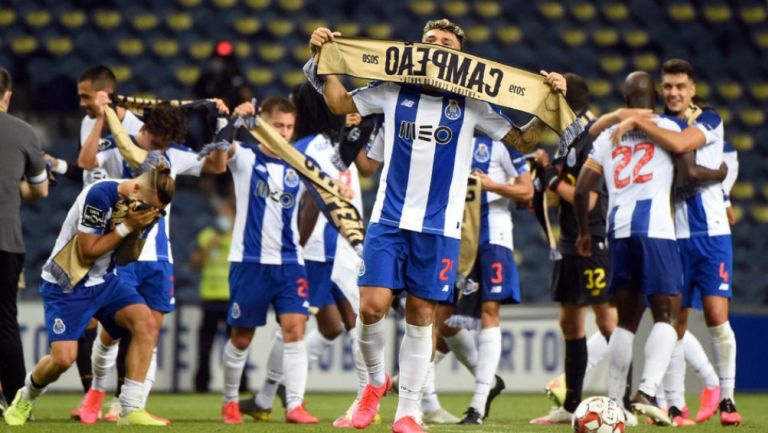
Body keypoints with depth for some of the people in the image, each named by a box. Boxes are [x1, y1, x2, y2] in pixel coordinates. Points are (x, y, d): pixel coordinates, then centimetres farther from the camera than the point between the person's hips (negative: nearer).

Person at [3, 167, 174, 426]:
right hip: (65, 285, -6)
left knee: (145, 322, -18)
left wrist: (138, 229, -10)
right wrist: (127, 226, -22)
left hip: (104, 280, 6)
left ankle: (131, 409, -15)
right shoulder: (100, 195, -25)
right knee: (63, 358, -16)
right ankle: (27, 396, 20)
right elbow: (87, 252, -20)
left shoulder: (144, 203, -2)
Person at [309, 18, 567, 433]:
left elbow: (522, 140, 10)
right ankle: (376, 379, 15)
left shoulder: (470, 104, 6)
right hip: (389, 219, 0)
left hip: (439, 227, 0)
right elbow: (339, 103, 16)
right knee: (372, 306, -12)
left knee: (421, 316, 1)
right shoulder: (393, 90, 7)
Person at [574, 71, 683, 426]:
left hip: (617, 229, 5)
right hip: (654, 227, -5)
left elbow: (581, 190, 12)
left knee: (626, 320, 14)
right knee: (666, 315, -4)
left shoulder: (607, 137, 17)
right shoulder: (667, 128, 6)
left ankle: (614, 402, 11)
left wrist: (584, 232, 26)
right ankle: (646, 392, -23)